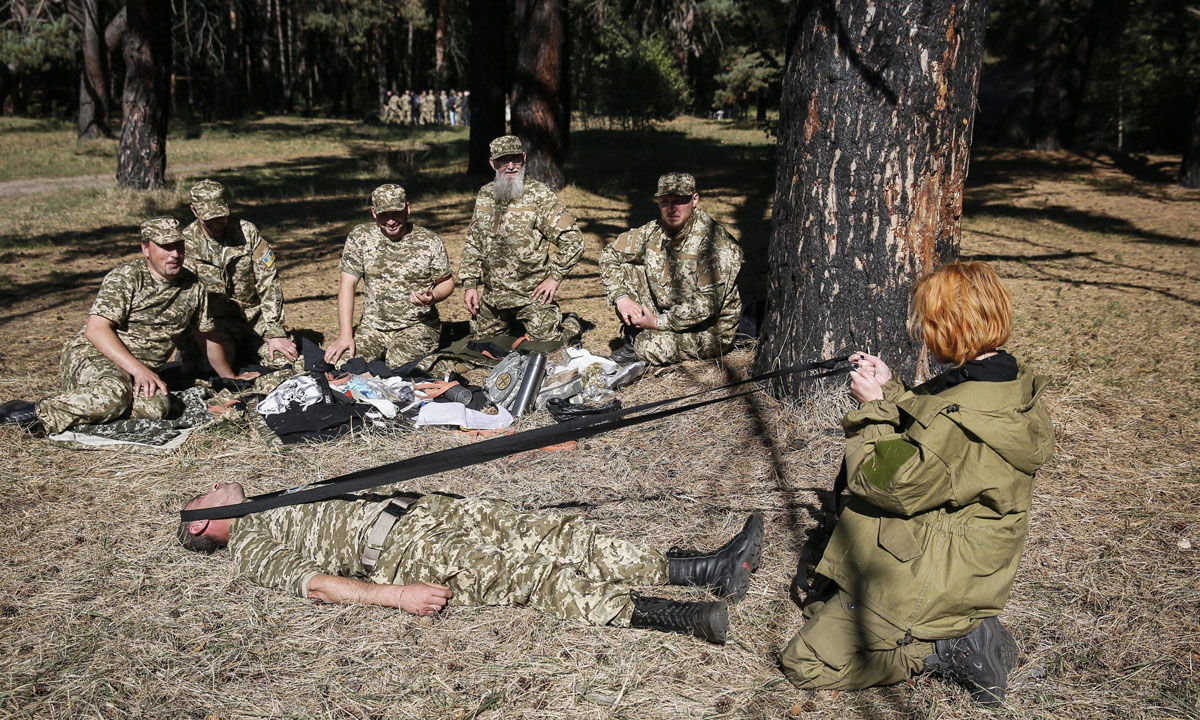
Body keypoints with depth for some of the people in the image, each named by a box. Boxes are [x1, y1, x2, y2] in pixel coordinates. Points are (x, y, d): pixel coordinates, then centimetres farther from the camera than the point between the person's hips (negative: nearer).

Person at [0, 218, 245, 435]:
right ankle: (36, 413, -27)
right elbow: (95, 329, -17)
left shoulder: (193, 287, 9)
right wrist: (137, 368, -26)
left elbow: (208, 336, 22)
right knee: (114, 393, -40)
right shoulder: (126, 277, -7)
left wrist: (231, 381, 28)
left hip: (143, 371, 5)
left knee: (156, 407, -31)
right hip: (93, 356, -5)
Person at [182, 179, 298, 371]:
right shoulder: (186, 243, -3)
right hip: (215, 321, -1)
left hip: (255, 317, 2)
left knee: (283, 360, -18)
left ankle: (243, 354, 14)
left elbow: (269, 284, -4)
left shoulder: (247, 231, -2)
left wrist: (275, 332, -11)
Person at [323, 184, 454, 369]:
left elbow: (447, 281, 9)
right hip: (372, 325, 2)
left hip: (417, 326, -2)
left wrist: (432, 297, -17)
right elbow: (347, 285, -2)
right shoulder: (360, 237, 0)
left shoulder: (429, 241, -2)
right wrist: (345, 335, -12)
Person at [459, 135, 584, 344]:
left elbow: (573, 240, -12)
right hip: (490, 296, 5)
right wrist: (470, 284, 7)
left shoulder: (540, 196, -10)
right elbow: (473, 244, 15)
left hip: (532, 295, -5)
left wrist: (555, 276, -13)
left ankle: (572, 325, 27)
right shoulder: (485, 196, 8)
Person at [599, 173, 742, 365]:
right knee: (624, 269, -7)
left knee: (653, 348, -32)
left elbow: (707, 304, -27)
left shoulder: (713, 240, -22)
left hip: (710, 328, -6)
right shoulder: (655, 231, -3)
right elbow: (610, 253, 5)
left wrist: (658, 322, -24)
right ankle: (632, 338, 3)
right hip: (666, 312, 6)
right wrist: (621, 297, -11)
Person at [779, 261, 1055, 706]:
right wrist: (890, 391, 3)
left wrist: (871, 407, -11)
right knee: (822, 603, 26)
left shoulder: (962, 418, -31)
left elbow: (882, 482, -22)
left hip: (930, 582, -10)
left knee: (805, 662, -2)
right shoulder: (1011, 384, -1)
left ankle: (944, 650, -3)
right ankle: (963, 629, 13)